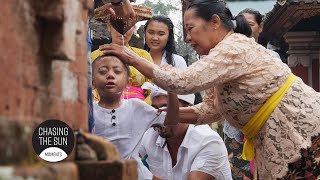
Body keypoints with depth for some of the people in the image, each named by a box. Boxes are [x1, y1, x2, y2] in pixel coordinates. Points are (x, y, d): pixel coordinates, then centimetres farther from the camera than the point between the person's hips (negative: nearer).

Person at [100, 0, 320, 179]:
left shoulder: (233, 49, -18)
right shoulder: (227, 51, 13)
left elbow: (182, 81, -26)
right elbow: (211, 110, 12)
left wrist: (133, 59, -16)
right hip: (284, 136, 9)